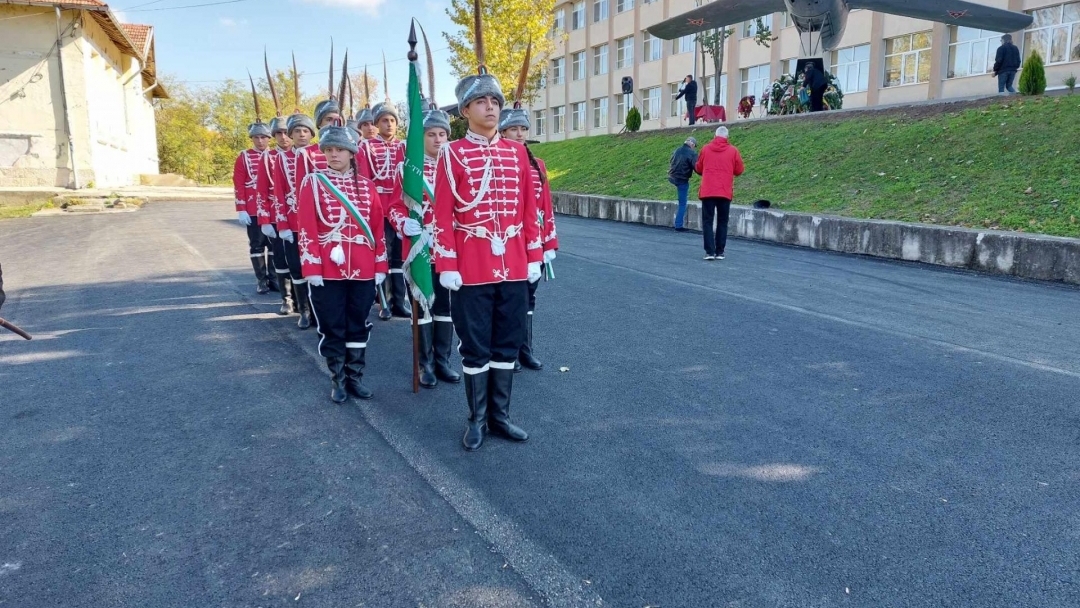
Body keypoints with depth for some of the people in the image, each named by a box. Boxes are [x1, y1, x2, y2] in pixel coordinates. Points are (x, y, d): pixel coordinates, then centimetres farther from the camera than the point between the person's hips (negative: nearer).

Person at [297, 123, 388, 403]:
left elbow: (378, 228, 8)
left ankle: (355, 377, 23)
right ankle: (337, 380, 19)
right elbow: (307, 229, -6)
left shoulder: (366, 186, 8)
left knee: (359, 326, 11)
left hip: (363, 270, 3)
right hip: (328, 270, -3)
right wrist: (312, 268, -12)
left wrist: (380, 266, 4)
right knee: (331, 328, 6)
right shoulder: (312, 182, -1)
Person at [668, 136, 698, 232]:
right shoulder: (692, 153, -11)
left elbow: (670, 163, 20)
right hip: (682, 180, -6)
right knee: (682, 204, 2)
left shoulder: (677, 150, 9)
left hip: (672, 177, 6)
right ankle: (679, 225, 2)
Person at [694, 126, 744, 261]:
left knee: (707, 221, 4)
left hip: (707, 191, 0)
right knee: (722, 222, 10)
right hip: (725, 192, 0)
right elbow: (739, 170, 6)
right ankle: (719, 252, 9)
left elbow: (698, 169, 12)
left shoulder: (705, 149, 3)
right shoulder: (733, 150, 1)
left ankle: (710, 252, -5)